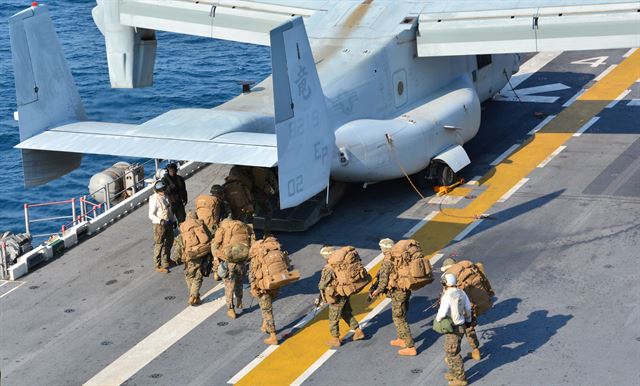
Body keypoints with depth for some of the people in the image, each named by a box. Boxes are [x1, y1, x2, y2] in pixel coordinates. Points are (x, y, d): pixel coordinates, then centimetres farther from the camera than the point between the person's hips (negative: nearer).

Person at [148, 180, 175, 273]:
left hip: (168, 223, 8)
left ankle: (165, 260, 41)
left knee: (169, 241, 21)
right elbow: (151, 215, -21)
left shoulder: (165, 196, 4)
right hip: (159, 224, -8)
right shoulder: (154, 199, -19)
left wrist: (174, 220, 18)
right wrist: (160, 220, -34)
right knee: (159, 245, -3)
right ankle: (158, 265, 5)